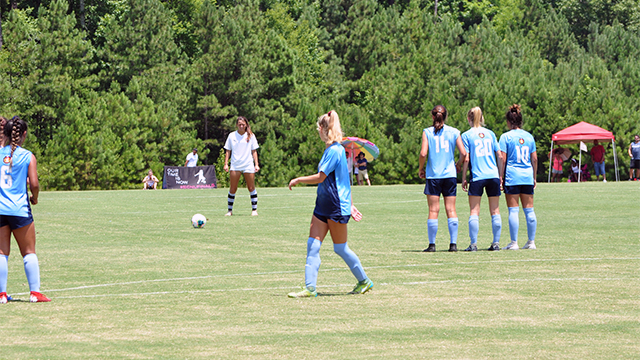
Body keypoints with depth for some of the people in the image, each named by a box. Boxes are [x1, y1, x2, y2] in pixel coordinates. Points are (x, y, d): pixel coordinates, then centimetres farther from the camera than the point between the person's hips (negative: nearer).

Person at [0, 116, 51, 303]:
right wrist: (34, 198, 10)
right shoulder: (28, 156, -5)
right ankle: (35, 292, 4)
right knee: (29, 252, 8)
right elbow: (34, 184, -10)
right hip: (20, 209, -2)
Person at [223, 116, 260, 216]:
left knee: (251, 188, 0)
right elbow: (228, 151, 10)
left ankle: (254, 210, 6)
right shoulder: (232, 136, 6)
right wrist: (226, 164, 1)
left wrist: (256, 164, 1)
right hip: (235, 166, 0)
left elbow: (254, 151, 8)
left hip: (248, 166, 0)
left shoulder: (251, 136, 6)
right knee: (232, 189, -1)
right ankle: (229, 210, 7)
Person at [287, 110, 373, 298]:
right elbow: (343, 179, 19)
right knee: (313, 244, -1)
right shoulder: (331, 149, 13)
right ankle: (310, 288, -3)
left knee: (340, 248, 3)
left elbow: (320, 177, -20)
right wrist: (350, 204, 23)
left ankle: (364, 281, 20)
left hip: (337, 208, -9)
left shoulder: (334, 151, -17)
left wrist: (298, 180, -7)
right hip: (323, 205, 9)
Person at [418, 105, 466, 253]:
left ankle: (432, 244, 1)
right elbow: (463, 153, -2)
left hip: (433, 175, -1)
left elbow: (423, 153, -11)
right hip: (450, 174, 1)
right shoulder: (454, 132, 3)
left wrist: (421, 168, 5)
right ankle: (453, 243, 1)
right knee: (451, 210, 4)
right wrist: (458, 165, 16)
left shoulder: (427, 132, -2)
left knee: (433, 211, 1)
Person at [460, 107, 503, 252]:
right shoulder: (490, 133, 10)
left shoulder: (466, 135, 0)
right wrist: (500, 175, 14)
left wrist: (463, 178, 2)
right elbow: (500, 156, 8)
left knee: (474, 211, 0)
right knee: (495, 211, 7)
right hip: (493, 175, 3)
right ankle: (496, 243, 6)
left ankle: (473, 244, -5)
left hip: (477, 176, -3)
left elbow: (466, 159, -5)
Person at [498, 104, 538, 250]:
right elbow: (534, 158, 12)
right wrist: (534, 177, 20)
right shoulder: (529, 136, 10)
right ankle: (531, 242, 9)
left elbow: (503, 159, -7)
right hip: (527, 176, 4)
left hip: (512, 175, -4)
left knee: (513, 210, -3)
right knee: (529, 210, 7)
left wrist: (501, 177, -2)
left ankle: (514, 243, -4)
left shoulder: (506, 137, -3)